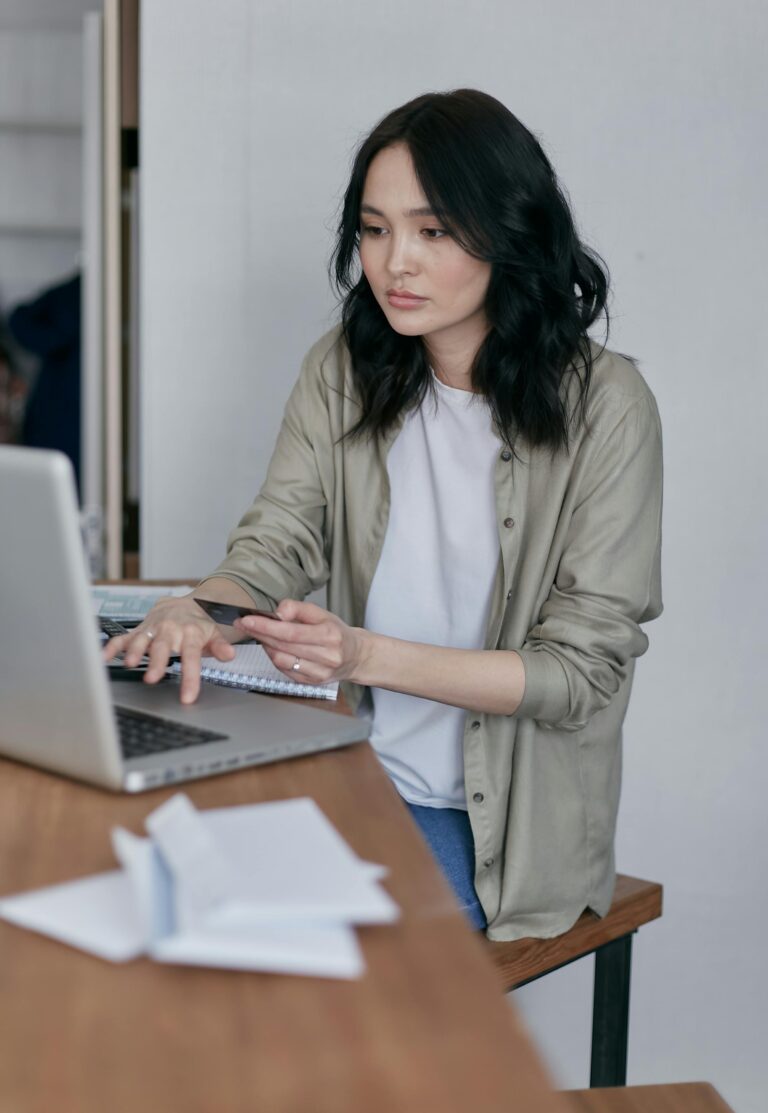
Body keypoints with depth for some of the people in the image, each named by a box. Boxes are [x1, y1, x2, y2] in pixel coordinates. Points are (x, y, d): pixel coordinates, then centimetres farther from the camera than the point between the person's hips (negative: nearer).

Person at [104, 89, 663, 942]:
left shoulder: (603, 405, -12)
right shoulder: (342, 373, 3)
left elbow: (581, 669, -13)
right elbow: (274, 547, -1)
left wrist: (366, 655, -26)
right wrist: (197, 613, -27)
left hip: (501, 818, -3)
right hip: (357, 777, 4)